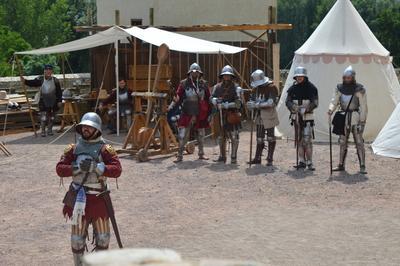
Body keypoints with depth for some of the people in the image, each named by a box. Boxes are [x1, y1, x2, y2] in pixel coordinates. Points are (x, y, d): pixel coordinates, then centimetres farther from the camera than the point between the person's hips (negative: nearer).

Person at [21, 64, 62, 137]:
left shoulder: (55, 80, -2)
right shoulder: (40, 79, -4)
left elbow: (59, 92, 1)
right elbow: (32, 83, -14)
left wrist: (59, 101, -2)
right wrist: (25, 81, -32)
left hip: (53, 102, 2)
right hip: (43, 101, -2)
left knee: (51, 117, 10)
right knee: (43, 117, -7)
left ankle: (49, 130, 24)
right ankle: (43, 131, 0)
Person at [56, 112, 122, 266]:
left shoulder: (104, 149, -5)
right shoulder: (73, 149, 2)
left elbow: (117, 170, -18)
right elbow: (59, 169, -5)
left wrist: (95, 167, -28)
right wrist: (78, 168, -21)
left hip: (99, 199, -1)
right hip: (79, 198, 1)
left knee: (103, 238, 10)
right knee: (77, 239, 8)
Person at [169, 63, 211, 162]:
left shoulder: (204, 84, 6)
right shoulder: (184, 84, -1)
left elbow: (208, 99, 12)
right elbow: (178, 97, -3)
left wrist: (210, 112, 11)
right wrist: (172, 105, -17)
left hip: (201, 114, 3)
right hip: (187, 114, -3)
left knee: (201, 135, 12)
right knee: (182, 135, -6)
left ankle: (201, 154, 27)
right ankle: (179, 155, 2)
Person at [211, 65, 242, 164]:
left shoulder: (236, 88, -4)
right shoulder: (217, 87, 9)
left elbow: (238, 103, -12)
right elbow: (212, 98, 5)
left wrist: (227, 105, -22)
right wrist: (215, 100, -17)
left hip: (232, 115, -4)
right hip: (221, 115, 4)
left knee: (234, 137, -5)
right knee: (221, 137, 13)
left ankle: (234, 157, 1)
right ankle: (222, 156, 24)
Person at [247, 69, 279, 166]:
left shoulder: (271, 88, -12)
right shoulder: (256, 88, 10)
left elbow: (271, 103, -22)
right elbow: (252, 100, 8)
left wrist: (257, 105, -27)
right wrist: (250, 105, -17)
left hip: (269, 116, -6)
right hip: (259, 117, 6)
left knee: (270, 138, 1)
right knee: (259, 138, 10)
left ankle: (270, 159, 6)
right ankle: (257, 158, 16)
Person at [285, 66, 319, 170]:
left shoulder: (311, 88, -3)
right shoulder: (293, 88, 8)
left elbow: (315, 103, -8)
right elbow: (288, 101, 3)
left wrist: (305, 109, -23)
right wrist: (294, 108, -18)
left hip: (307, 117, -4)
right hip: (296, 117, 4)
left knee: (307, 140, -12)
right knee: (299, 140, 7)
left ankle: (309, 162, -8)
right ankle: (301, 161, 14)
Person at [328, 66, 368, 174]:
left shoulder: (359, 89, -8)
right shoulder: (339, 88, 5)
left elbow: (363, 107, -7)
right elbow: (334, 101, 5)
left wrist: (362, 122, -11)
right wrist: (331, 109, -18)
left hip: (356, 118, -4)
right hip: (344, 118, 5)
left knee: (359, 142, -7)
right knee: (342, 143, 9)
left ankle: (362, 166, -3)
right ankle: (341, 165, 17)